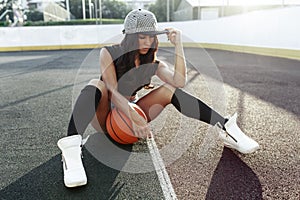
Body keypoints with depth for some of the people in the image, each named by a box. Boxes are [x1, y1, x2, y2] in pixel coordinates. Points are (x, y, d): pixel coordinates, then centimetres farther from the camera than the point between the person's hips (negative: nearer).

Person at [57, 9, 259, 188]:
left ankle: (225, 128, -22)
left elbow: (179, 81, -19)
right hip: (106, 117, -3)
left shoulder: (153, 63, -2)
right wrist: (135, 118, -35)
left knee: (169, 89, -18)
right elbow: (113, 92, -22)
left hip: (132, 114, 3)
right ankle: (71, 147, -52)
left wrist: (178, 44, -20)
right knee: (96, 85, -34)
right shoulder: (110, 53, -12)